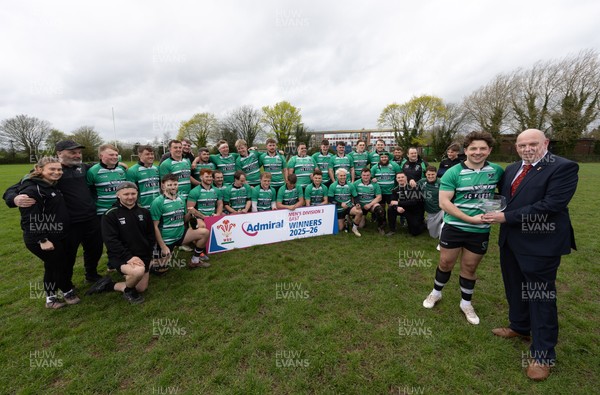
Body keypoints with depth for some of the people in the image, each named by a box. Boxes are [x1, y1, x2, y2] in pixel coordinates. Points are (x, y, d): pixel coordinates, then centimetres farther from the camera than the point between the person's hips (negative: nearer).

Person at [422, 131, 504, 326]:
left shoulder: (497, 171, 0)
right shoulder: (453, 173, -11)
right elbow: (444, 202, -16)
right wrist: (469, 218, -22)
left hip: (481, 230, 3)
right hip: (454, 227, -2)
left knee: (470, 267, 15)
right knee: (446, 263, 10)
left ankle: (466, 303, 34)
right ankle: (436, 293, 34)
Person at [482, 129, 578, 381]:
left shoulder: (563, 168, -13)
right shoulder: (512, 169, 9)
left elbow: (551, 205, -22)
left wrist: (507, 217, -20)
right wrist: (496, 212, -1)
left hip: (540, 243, -7)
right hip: (511, 240, 7)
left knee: (541, 297, 5)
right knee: (514, 289, 21)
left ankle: (543, 354, 20)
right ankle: (519, 326, 43)